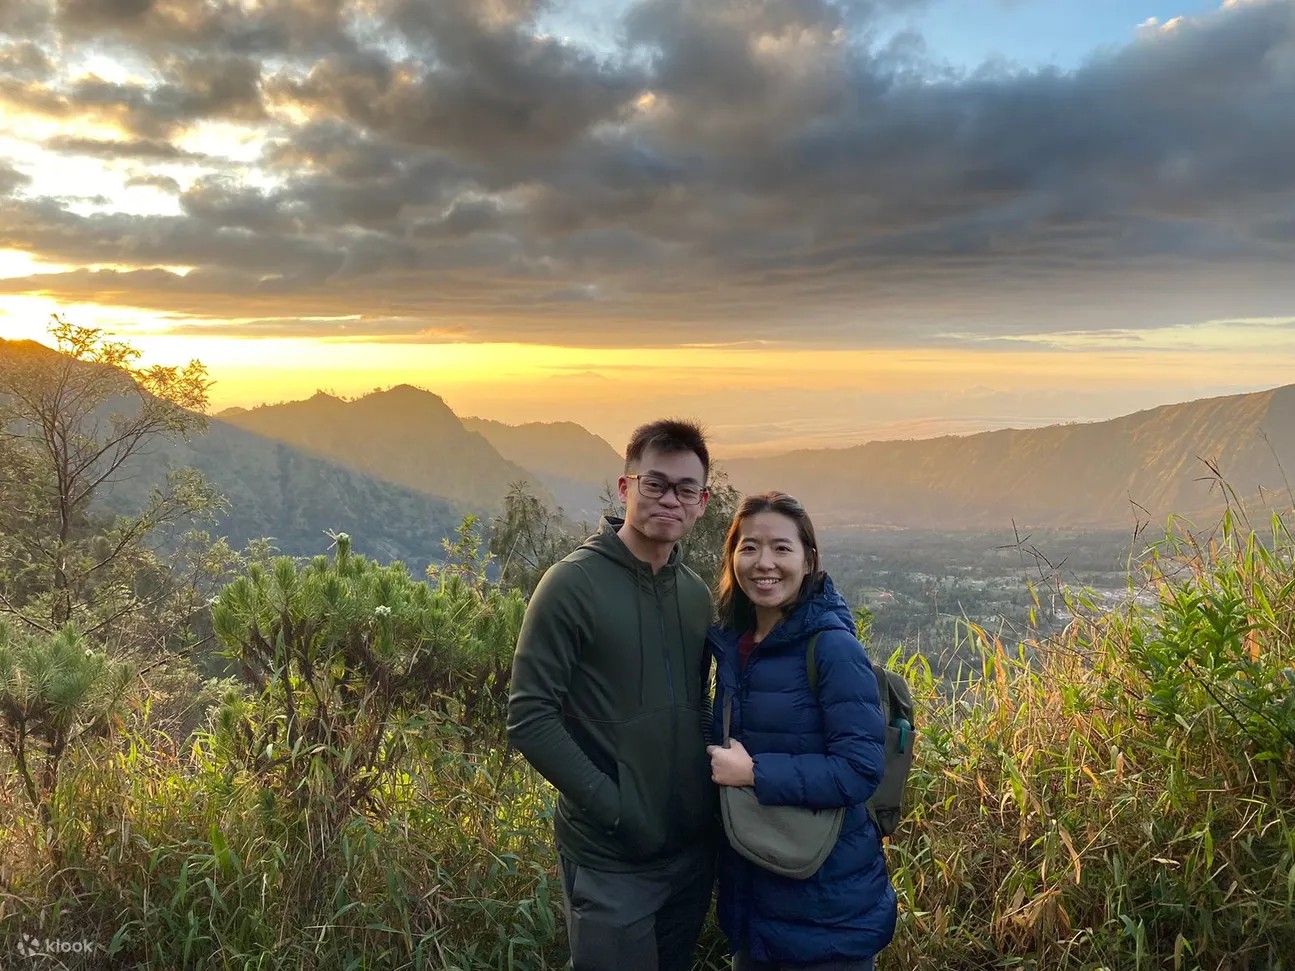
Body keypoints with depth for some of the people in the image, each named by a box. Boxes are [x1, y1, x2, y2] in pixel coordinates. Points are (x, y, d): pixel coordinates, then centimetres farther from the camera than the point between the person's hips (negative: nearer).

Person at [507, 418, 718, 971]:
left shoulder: (697, 594, 6)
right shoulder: (573, 584, -13)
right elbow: (529, 719, -16)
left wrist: (712, 794, 3)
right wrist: (613, 808, -19)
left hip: (693, 851, 6)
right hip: (611, 859, -6)